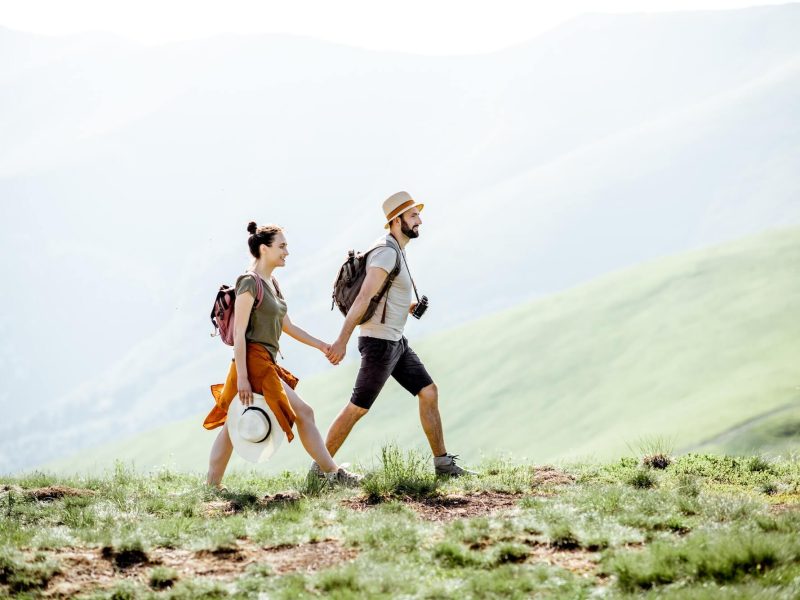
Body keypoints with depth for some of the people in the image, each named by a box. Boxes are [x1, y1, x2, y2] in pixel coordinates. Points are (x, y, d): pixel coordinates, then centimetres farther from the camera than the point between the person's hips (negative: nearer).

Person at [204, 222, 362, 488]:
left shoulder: (271, 284, 16)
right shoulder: (250, 283, -12)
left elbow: (287, 326, 23)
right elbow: (239, 333, -16)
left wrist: (320, 345, 17)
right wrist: (242, 378, -21)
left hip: (266, 363, 10)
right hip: (254, 362, -10)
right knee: (303, 413, -6)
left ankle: (212, 485, 10)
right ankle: (332, 473, 0)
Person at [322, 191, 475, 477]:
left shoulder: (395, 251, 13)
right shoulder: (387, 252, -18)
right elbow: (363, 298, -25)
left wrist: (406, 308, 10)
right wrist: (342, 341, -30)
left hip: (396, 341, 10)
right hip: (379, 342, -10)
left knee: (429, 393, 7)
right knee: (358, 408, -4)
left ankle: (443, 462, 11)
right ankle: (321, 466, 5)